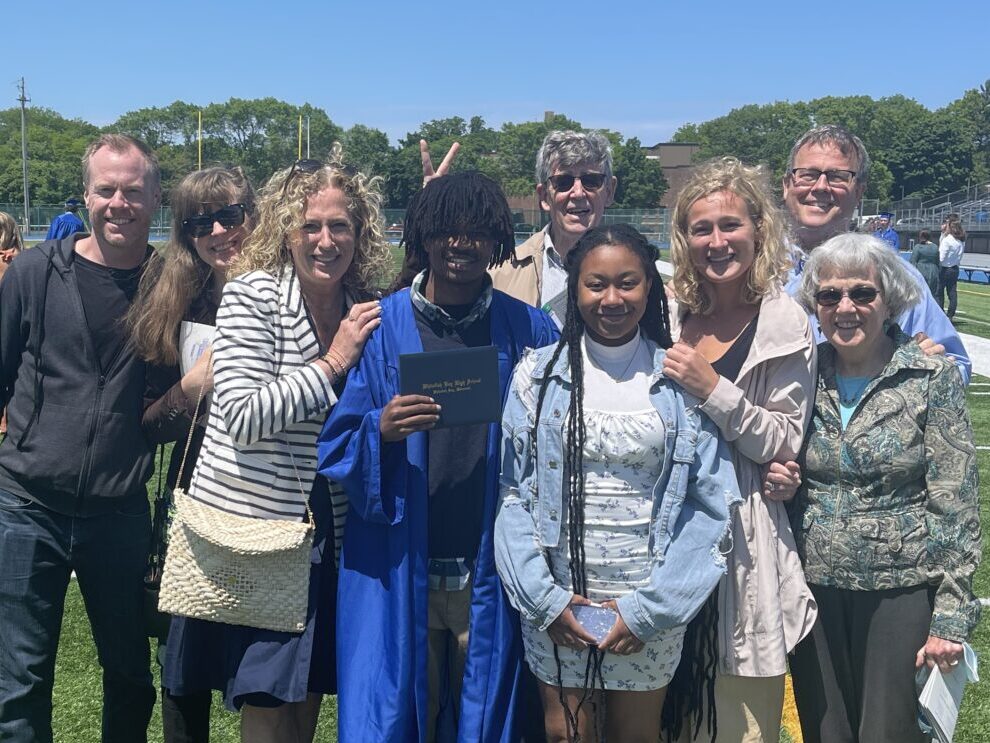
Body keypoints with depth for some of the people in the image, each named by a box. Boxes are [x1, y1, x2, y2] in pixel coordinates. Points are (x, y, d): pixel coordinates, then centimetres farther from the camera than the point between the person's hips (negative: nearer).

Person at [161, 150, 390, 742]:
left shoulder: (369, 307, 4)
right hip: (252, 520, -5)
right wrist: (333, 363, -20)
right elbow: (243, 415, -20)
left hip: (326, 529, 5)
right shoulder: (252, 295, -11)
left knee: (310, 694, 14)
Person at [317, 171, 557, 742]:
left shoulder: (529, 331, 2)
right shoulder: (381, 326, 0)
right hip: (397, 572, 0)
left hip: (492, 573, 1)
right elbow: (335, 447, -1)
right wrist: (381, 431, -20)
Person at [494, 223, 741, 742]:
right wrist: (543, 598, -10)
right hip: (555, 599, 0)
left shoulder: (683, 382, -2)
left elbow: (712, 504, -4)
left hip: (652, 604, 0)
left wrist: (650, 607, -9)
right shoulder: (538, 376, -1)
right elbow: (513, 493, -2)